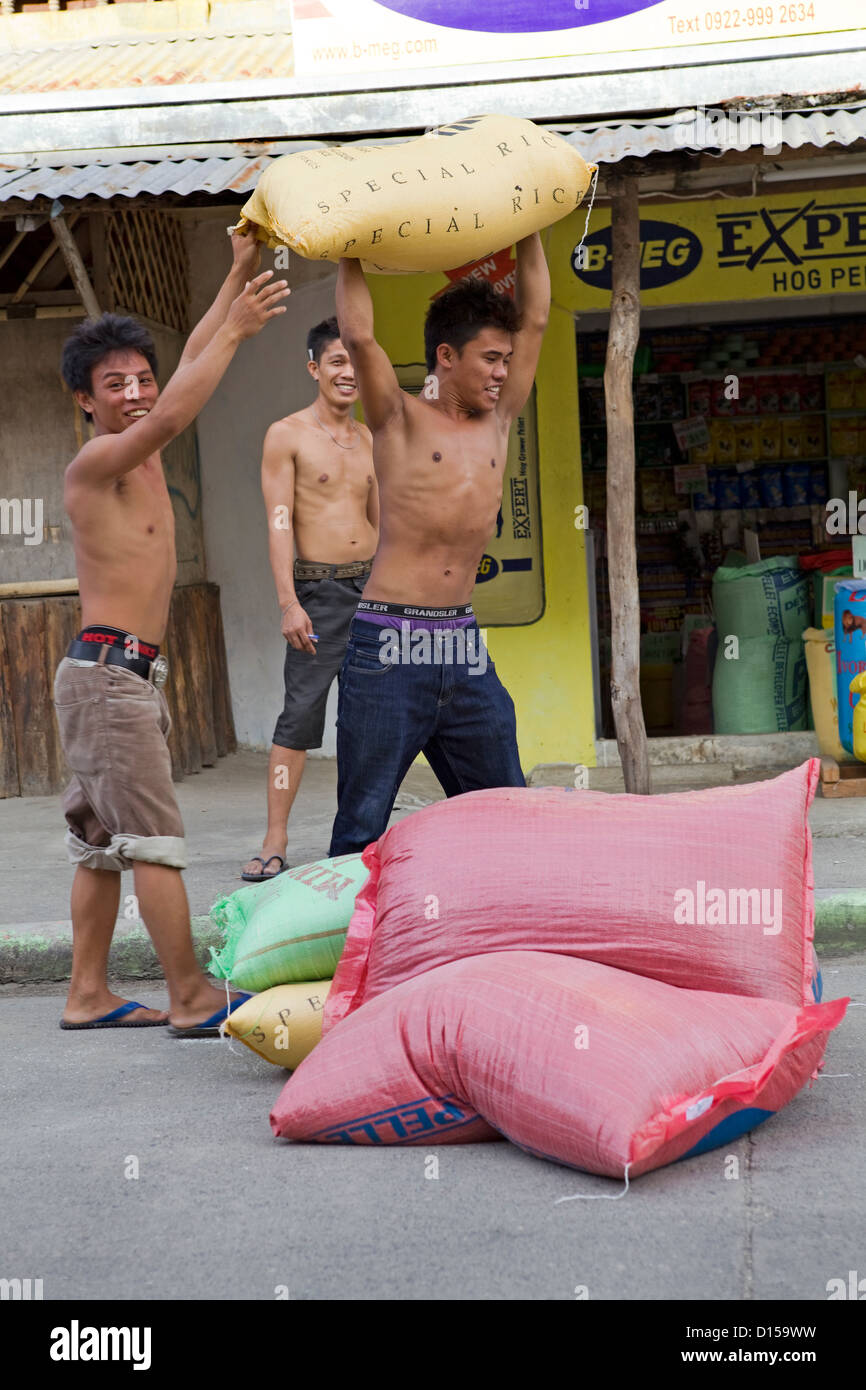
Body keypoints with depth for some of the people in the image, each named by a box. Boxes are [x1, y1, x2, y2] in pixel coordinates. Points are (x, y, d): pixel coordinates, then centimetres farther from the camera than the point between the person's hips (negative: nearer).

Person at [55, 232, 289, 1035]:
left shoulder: (142, 459, 14)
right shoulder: (95, 462, -11)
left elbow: (191, 364, 18)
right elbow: (172, 416, -29)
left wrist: (238, 278, 15)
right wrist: (236, 331, -25)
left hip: (125, 675, 10)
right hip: (108, 671, -10)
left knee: (103, 838, 10)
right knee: (154, 838, -7)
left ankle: (87, 995, 16)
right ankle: (192, 999, -3)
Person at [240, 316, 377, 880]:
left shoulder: (369, 439, 14)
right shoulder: (287, 435, -2)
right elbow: (279, 523, -8)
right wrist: (289, 603, -16)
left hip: (373, 585, 5)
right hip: (320, 590, -5)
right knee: (300, 713, -8)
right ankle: (275, 842, -4)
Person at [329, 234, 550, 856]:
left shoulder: (497, 422, 13)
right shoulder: (400, 419, -1)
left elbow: (535, 320, 15)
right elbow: (358, 335, -12)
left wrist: (529, 230, 16)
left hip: (464, 645, 6)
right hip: (390, 647, -5)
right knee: (364, 822, -1)